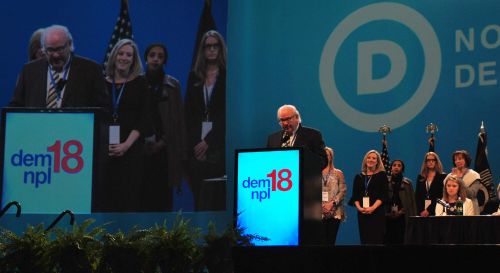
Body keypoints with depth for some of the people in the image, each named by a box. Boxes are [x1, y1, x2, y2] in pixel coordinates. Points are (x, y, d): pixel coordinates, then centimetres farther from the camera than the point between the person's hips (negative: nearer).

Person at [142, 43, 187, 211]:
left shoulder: (172, 85, 5)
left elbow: (178, 119, 4)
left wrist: (162, 142, -4)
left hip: (164, 149, 0)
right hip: (140, 148, 0)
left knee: (162, 192, -4)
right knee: (143, 191, -4)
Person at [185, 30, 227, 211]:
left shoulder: (227, 76, 1)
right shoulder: (194, 77, 13)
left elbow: (227, 114, -4)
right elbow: (188, 113, 10)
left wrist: (208, 141, -8)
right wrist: (194, 144, -2)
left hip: (218, 144, -3)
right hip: (197, 146, 3)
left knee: (219, 197, -4)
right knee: (199, 198, 1)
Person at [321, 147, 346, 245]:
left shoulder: (338, 173, 12)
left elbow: (342, 191, 4)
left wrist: (332, 203, -10)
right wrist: (320, 205, -9)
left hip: (334, 212, 0)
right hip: (319, 212, 0)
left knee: (331, 240, -2)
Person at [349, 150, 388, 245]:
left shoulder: (382, 175, 5)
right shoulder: (359, 177, 15)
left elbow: (384, 195, -3)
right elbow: (355, 195, 9)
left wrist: (373, 208, -16)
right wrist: (359, 207, -10)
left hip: (377, 213, -3)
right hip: (362, 213, 3)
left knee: (376, 240, -9)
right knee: (364, 240, 0)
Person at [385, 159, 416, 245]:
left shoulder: (407, 183, 8)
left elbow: (412, 201, 7)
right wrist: (387, 213, -4)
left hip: (402, 217, 0)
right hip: (388, 218, 0)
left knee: (401, 240, -7)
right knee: (389, 240, -5)